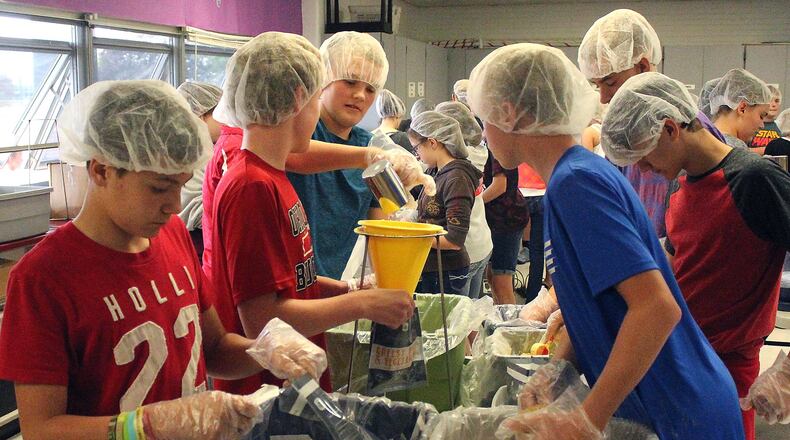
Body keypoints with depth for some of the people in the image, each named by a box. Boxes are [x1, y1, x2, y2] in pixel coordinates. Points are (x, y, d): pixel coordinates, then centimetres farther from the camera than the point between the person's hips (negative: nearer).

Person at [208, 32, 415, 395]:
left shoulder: (272, 177, 6)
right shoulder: (253, 188, -22)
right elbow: (261, 321, -24)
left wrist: (348, 290, 3)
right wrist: (362, 304, -18)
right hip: (264, 390, -9)